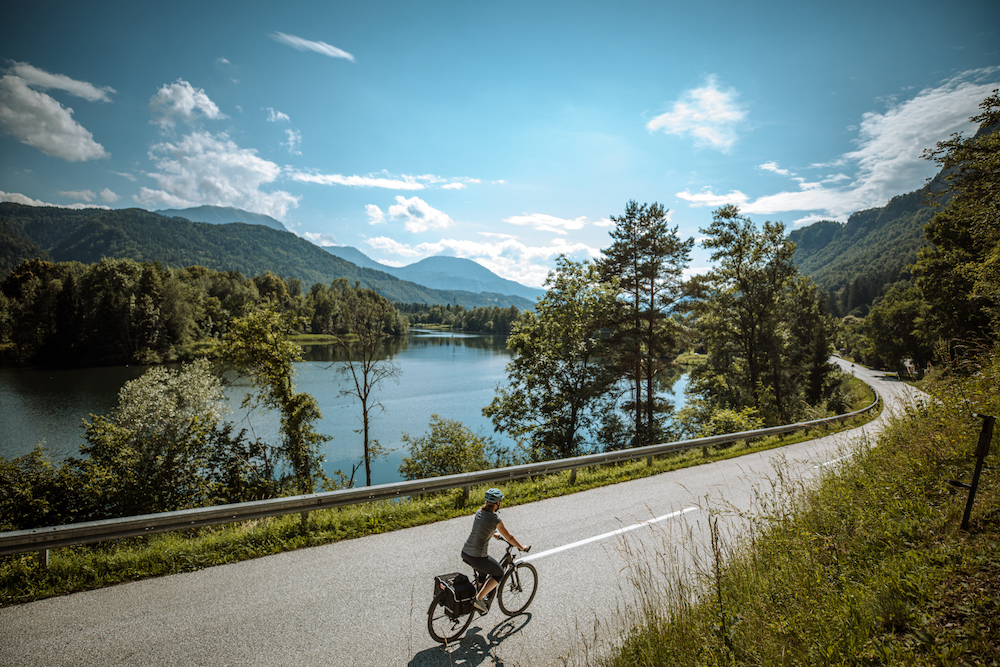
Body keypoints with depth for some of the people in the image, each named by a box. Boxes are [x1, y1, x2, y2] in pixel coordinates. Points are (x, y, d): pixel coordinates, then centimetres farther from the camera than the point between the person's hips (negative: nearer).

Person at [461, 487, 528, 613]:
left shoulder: (479, 512, 7)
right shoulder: (495, 518, -14)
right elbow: (509, 537, -4)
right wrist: (522, 548, 12)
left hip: (465, 553, 8)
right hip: (477, 557, -7)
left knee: (484, 568, 34)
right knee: (499, 573, 17)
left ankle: (479, 592, 35)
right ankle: (479, 599, 8)